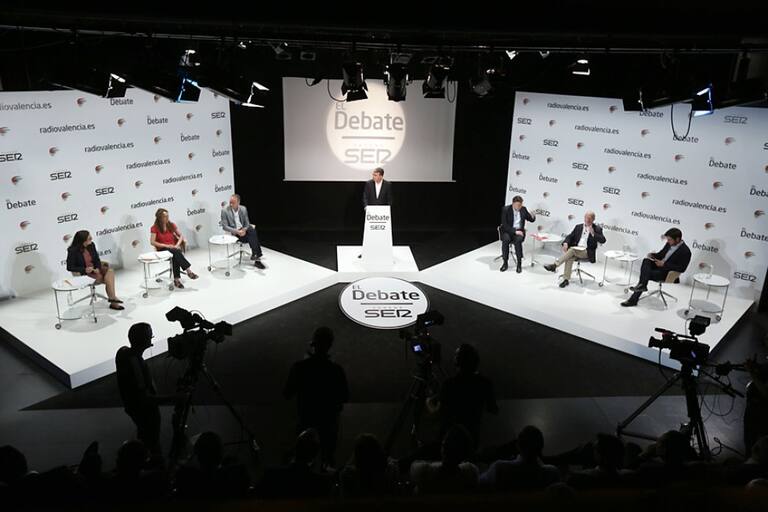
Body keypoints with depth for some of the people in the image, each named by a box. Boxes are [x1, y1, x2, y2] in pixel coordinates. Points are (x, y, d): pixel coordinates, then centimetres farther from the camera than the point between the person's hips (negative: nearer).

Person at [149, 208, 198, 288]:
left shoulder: (171, 225, 8)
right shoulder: (154, 228, -3)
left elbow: (181, 236, 9)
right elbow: (152, 242, -11)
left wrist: (177, 245, -10)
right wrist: (166, 246, -19)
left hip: (174, 248, 3)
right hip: (163, 250, -3)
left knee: (175, 257, -33)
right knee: (176, 252, -35)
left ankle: (176, 279, -37)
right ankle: (189, 271, -39)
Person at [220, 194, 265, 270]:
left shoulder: (243, 209, 3)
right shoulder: (225, 211, -8)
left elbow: (247, 223, 6)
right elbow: (225, 226, -11)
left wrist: (244, 230, -17)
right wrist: (237, 231, -23)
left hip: (243, 230, 4)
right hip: (234, 233, -4)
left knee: (252, 229, -29)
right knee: (251, 237, -28)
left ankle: (255, 254, -26)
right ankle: (257, 258, -26)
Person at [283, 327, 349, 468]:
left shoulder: (299, 367, -14)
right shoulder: (336, 369, -15)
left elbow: (287, 394, -4)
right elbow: (345, 397, -5)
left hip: (305, 421, 1)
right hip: (329, 423, -1)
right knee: (328, 458, 13)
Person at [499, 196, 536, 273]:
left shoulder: (523, 209, 4)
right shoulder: (506, 209, -7)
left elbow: (531, 220, 12)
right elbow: (504, 225, -12)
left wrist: (532, 216, -13)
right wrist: (515, 231, -22)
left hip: (519, 231, 2)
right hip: (508, 231, -1)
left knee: (518, 240, -32)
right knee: (506, 239, -34)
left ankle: (519, 264, -25)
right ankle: (505, 263, -22)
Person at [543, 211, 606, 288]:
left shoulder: (597, 229, 6)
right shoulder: (578, 227, 19)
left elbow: (603, 240, -5)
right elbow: (570, 236, 15)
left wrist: (593, 234, -19)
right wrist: (565, 243, -7)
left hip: (587, 252, -4)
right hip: (575, 249, 4)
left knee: (572, 249, -33)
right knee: (570, 257, -31)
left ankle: (555, 265, -38)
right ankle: (566, 279, -34)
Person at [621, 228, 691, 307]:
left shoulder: (685, 251, -15)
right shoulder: (669, 244, 8)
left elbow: (681, 268, -18)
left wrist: (664, 264, -23)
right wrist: (652, 255, -3)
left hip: (667, 273, -7)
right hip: (659, 265, 7)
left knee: (645, 274, -25)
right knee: (646, 260, -23)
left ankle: (633, 299, -20)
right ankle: (642, 285, -33)